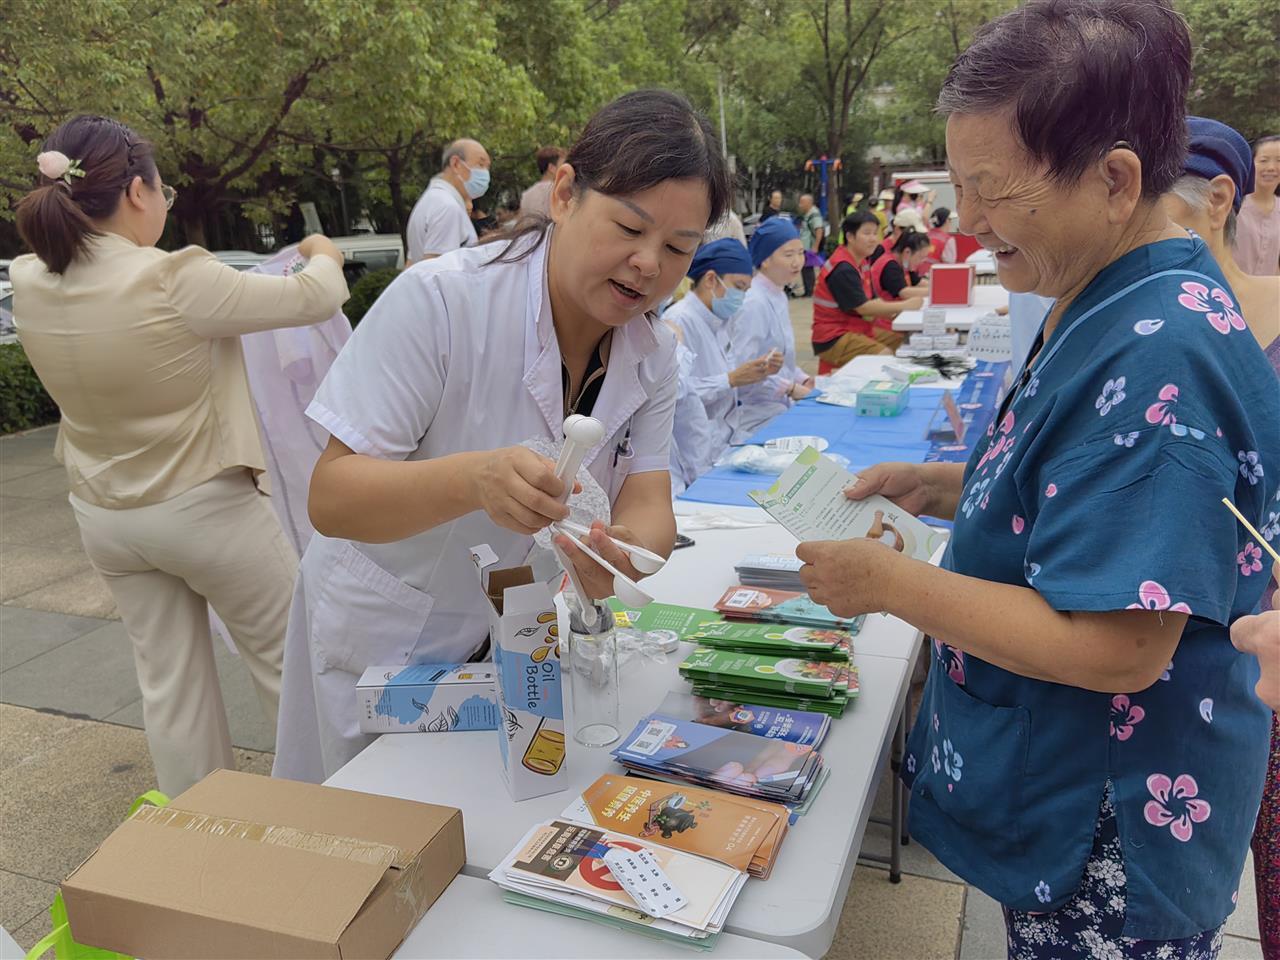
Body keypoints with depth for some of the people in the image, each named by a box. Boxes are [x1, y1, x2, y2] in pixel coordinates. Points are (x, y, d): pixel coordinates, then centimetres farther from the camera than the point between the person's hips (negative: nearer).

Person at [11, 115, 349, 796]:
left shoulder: (30, 285, -6)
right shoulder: (175, 281, -25)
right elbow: (314, 300, -15)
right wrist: (325, 256, 6)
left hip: (105, 518, 6)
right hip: (206, 506, -6)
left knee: (169, 683, 16)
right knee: (287, 663, 12)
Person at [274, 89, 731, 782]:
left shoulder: (653, 353, -8)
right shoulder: (437, 301, -26)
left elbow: (648, 507, -14)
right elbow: (330, 500, -27)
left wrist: (625, 552, -38)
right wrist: (474, 478, -46)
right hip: (385, 641, -4)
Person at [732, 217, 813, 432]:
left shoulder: (779, 296, 11)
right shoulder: (754, 303, -18)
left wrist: (803, 379, 4)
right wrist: (791, 388, -18)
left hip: (781, 405, 9)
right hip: (757, 413, -9)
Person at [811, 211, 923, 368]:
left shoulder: (861, 263, 10)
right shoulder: (842, 269, -19)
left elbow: (874, 301, 9)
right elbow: (863, 307, -21)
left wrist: (898, 312, -8)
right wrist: (904, 305, -15)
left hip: (859, 329, 10)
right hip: (833, 339, -10)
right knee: (885, 356, -27)